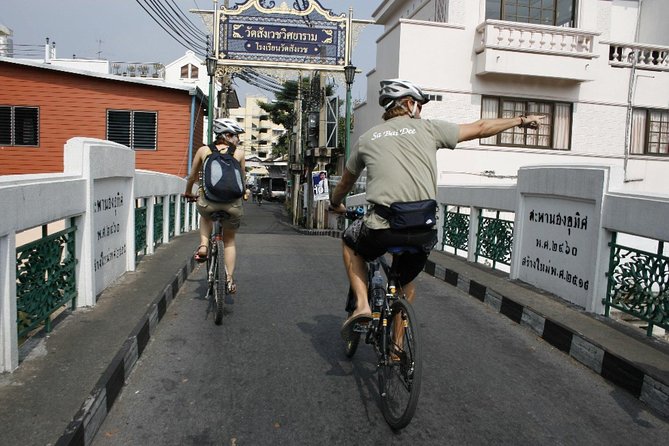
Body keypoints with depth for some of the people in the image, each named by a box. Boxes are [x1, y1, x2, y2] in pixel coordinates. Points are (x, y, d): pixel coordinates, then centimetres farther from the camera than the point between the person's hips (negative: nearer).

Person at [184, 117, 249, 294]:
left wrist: (188, 193, 38)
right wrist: (245, 192, 37)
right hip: (232, 203, 0)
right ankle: (230, 280, 21)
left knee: (205, 215, 39)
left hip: (208, 200, 1)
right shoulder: (239, 152, 6)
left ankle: (203, 246, 19)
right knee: (229, 241, 23)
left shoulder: (203, 150, 9)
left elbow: (192, 176, 19)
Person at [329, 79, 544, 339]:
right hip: (424, 232, 1)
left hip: (382, 228, -1)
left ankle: (362, 305, 16)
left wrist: (335, 205, 49)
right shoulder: (427, 128, 11)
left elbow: (345, 184, 28)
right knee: (406, 283, 29)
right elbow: (479, 128, 20)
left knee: (351, 243, 32)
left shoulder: (367, 138, 14)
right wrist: (522, 120, 35)